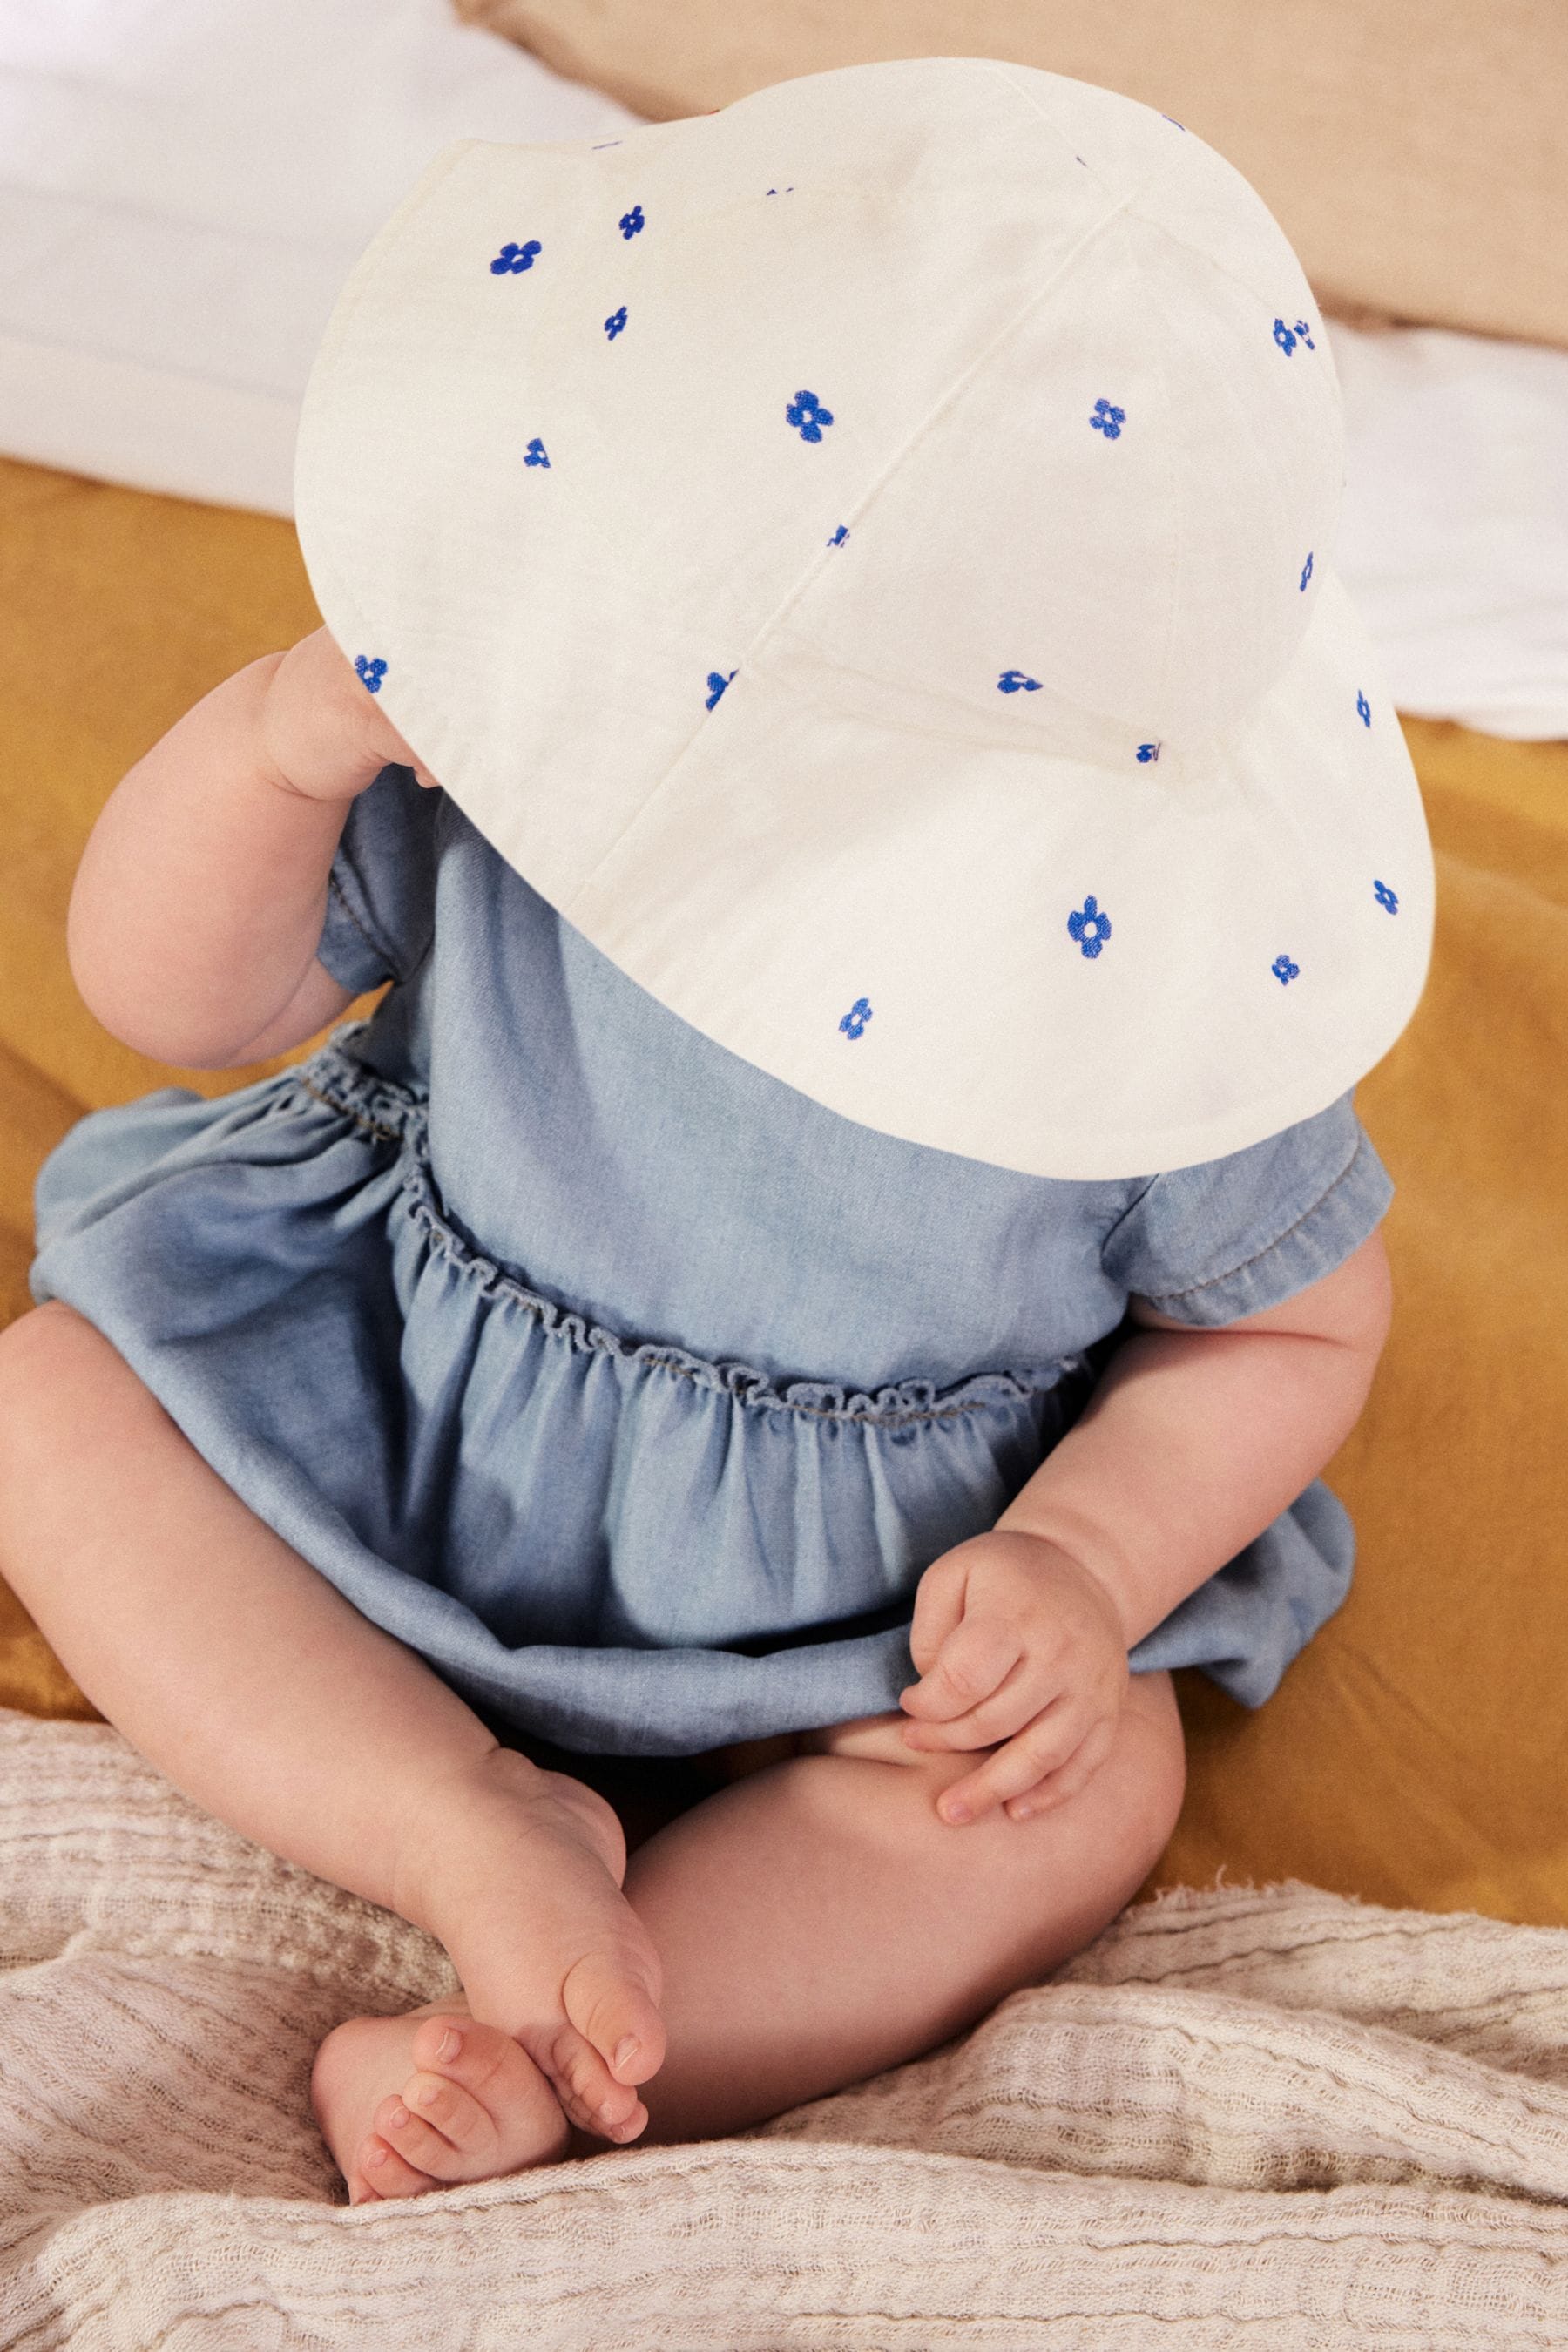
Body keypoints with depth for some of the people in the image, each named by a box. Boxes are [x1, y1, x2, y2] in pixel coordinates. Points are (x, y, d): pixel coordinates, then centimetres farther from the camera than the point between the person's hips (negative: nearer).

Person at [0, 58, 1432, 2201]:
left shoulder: (1136, 1001, -27)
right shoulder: (508, 746, -23)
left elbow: (1294, 1324, -9)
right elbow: (172, 998, -14)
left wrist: (1092, 1560, -25)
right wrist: (281, 738, -33)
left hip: (842, 1606, -2)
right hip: (388, 1418, 3)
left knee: (1095, 1784, -24)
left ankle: (550, 2083, -26)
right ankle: (482, 1823, -19)